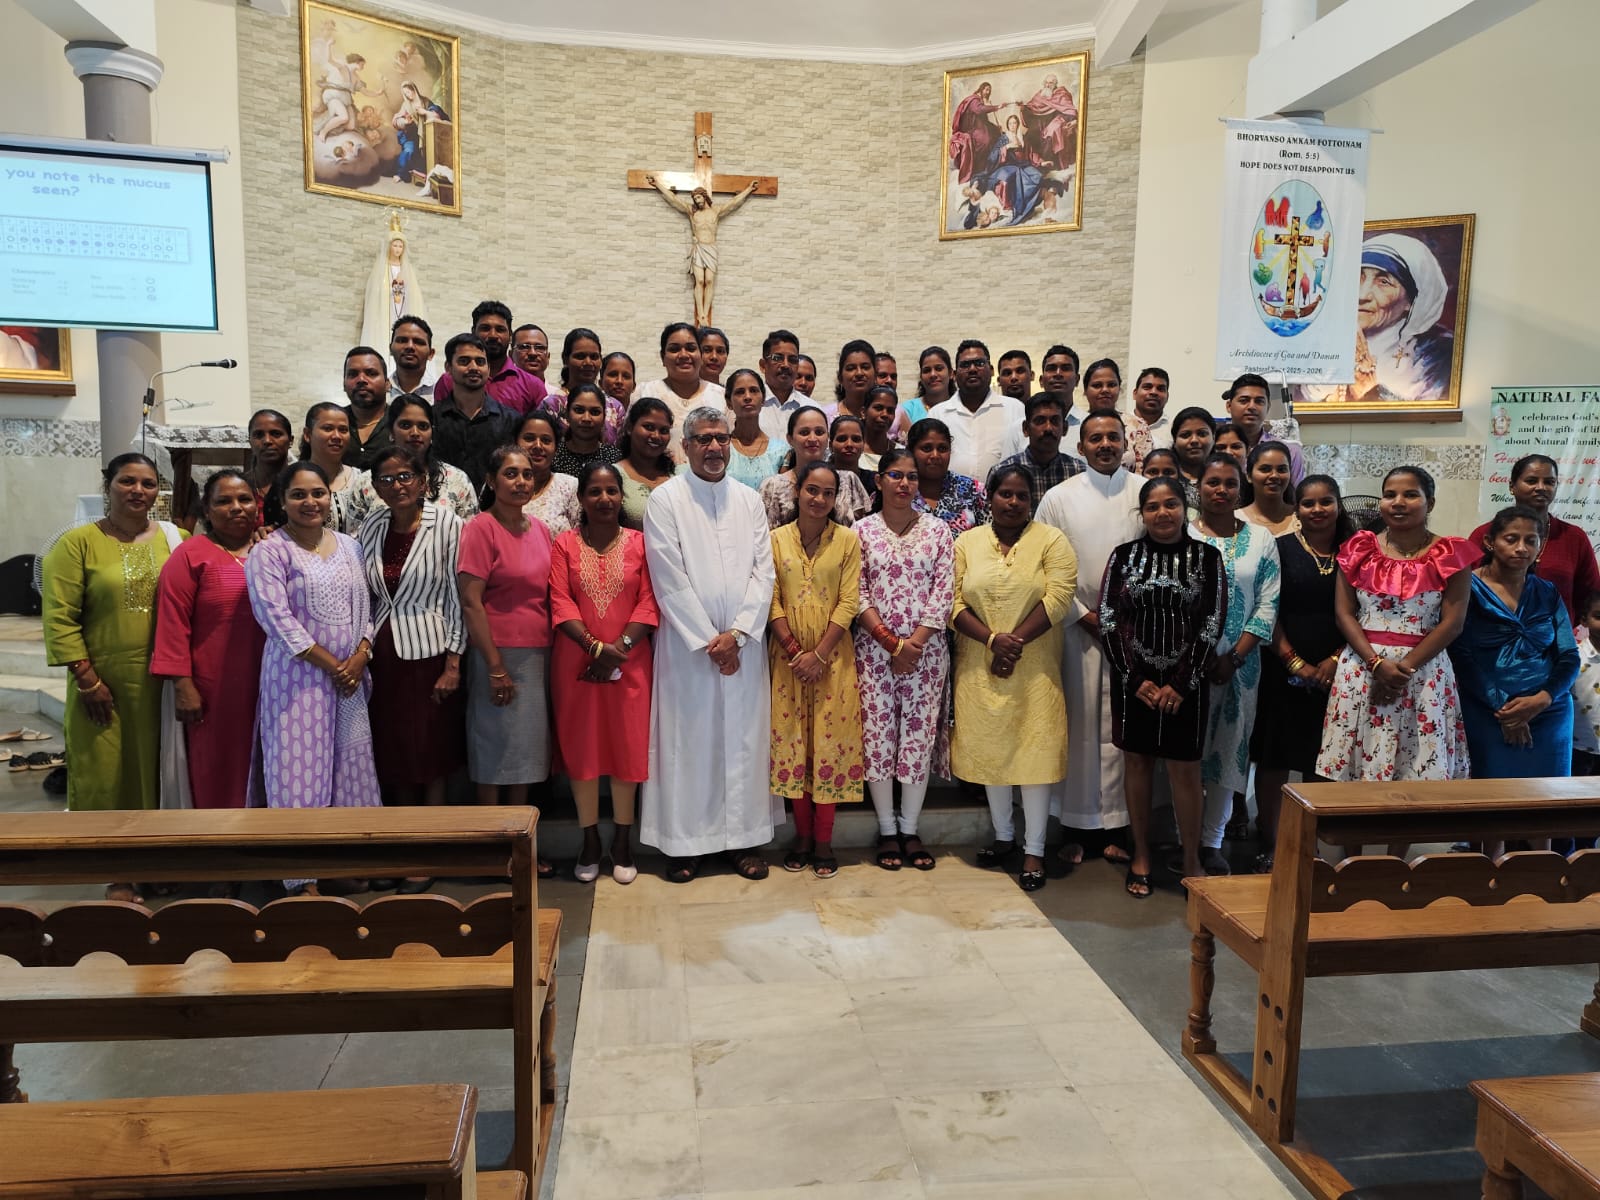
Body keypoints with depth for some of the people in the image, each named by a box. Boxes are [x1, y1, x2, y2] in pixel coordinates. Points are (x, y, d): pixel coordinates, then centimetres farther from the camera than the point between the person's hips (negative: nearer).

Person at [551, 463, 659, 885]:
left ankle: (622, 842, 17)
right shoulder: (565, 544, 4)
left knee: (628, 747, 3)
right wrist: (595, 645, -17)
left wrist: (621, 646, -15)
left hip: (630, 663, 0)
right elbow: (560, 603, -5)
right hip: (577, 661, 0)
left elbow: (649, 601, -2)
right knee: (581, 747, 5)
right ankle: (590, 841, 18)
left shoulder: (639, 543, 5)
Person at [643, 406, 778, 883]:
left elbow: (763, 572, 4)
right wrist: (709, 641, -10)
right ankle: (685, 842, 12)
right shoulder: (665, 500, -1)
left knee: (745, 738, 6)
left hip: (744, 644, 3)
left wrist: (736, 633, -8)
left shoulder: (750, 500, 10)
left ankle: (745, 837, 16)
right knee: (687, 740, 2)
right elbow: (669, 580, -7)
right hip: (687, 643, -3)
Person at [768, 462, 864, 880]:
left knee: (830, 743, 1)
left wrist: (819, 654, -13)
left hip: (832, 656, -1)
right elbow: (771, 601, 1)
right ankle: (801, 836, 18)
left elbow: (849, 602, -5)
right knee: (791, 742, 5)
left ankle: (824, 841, 11)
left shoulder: (848, 540, 0)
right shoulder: (776, 539, 4)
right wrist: (794, 650, -10)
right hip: (787, 655, 1)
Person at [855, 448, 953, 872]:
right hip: (874, 649, 0)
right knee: (878, 736, 2)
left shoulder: (938, 531, 5)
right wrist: (890, 642, -12)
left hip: (926, 649, 1)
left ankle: (910, 829, 16)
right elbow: (858, 594, -2)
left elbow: (943, 593, -1)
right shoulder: (862, 531, 3)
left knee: (919, 736, 3)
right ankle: (887, 830, 16)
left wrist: (915, 643, -11)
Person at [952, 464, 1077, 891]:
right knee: (990, 749, 10)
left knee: (1035, 751, -2)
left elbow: (1057, 599, -11)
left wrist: (1016, 641, -17)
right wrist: (993, 639, -16)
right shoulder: (966, 543, 6)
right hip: (980, 666, 3)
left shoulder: (1052, 541, 0)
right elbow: (954, 603, -2)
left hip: (1034, 667, -2)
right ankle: (1003, 835, 26)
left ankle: (1033, 849, 8)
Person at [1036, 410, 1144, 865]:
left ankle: (1117, 826, 13)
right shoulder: (1059, 497, 4)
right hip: (1077, 626, 0)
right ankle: (1077, 826, 14)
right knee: (1078, 725, 4)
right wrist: (1084, 615, -6)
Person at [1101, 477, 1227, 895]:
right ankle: (1141, 855, 22)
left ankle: (1191, 861, 16)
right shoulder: (1124, 555, 3)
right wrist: (1136, 679, -9)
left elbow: (1212, 625, -4)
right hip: (1134, 680, 1)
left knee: (1185, 769, 3)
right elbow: (1109, 620, -2)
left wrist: (1180, 684, -10)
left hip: (1186, 683, -1)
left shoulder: (1207, 557, 0)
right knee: (1137, 763, 9)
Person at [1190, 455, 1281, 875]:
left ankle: (1212, 841, 19)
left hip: (1239, 663, 2)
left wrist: (1234, 658, -9)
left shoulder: (1261, 540, 6)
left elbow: (1268, 605, 0)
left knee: (1229, 748, 7)